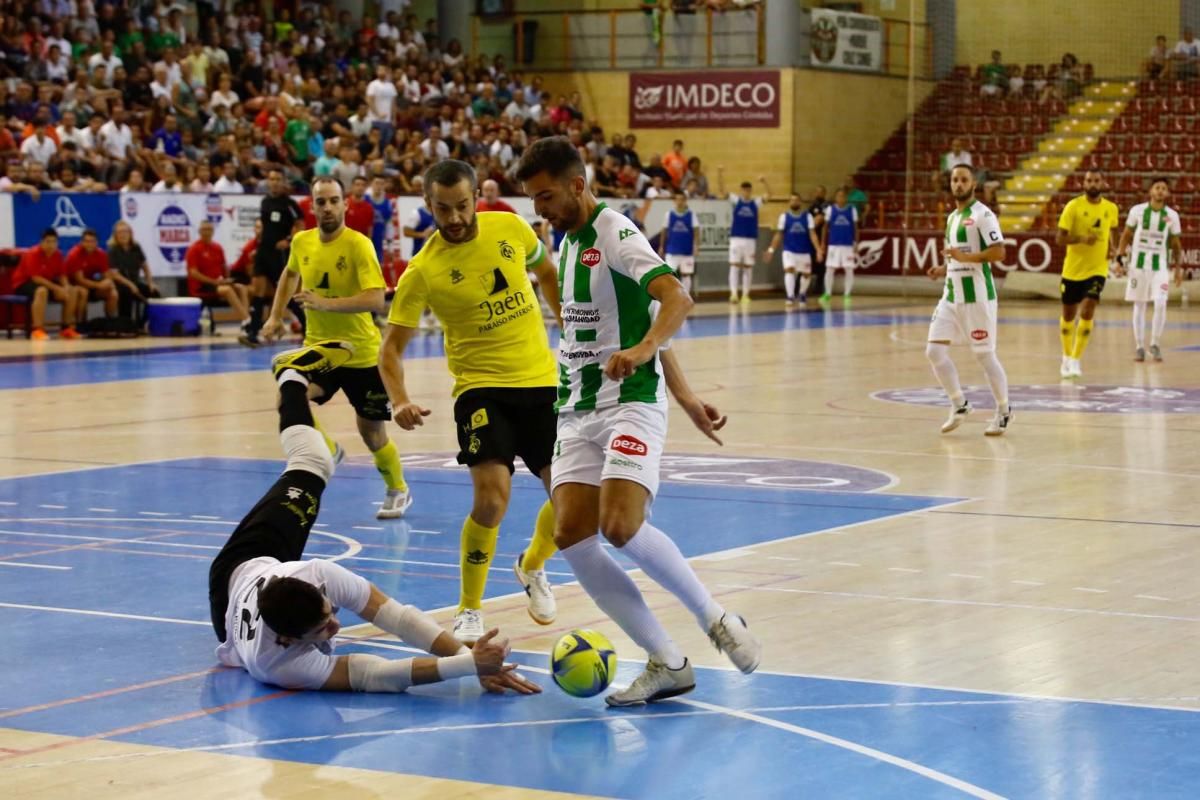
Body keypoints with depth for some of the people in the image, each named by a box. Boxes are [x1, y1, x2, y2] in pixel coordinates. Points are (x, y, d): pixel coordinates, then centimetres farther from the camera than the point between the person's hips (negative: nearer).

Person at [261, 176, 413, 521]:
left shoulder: (359, 245, -19)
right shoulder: (302, 242, -2)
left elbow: (376, 299, -30)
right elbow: (290, 275, 22)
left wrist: (326, 303, -39)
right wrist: (275, 317, 14)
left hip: (361, 353, -3)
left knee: (372, 434, 8)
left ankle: (398, 491, 36)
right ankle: (327, 449, 4)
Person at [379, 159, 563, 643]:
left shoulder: (511, 229, -2)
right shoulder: (423, 271, -11)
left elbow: (548, 274, 18)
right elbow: (391, 348, -7)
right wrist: (400, 400, -24)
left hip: (542, 380, 4)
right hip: (482, 386, -4)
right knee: (491, 499, -21)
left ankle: (533, 567, 34)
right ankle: (469, 610, 0)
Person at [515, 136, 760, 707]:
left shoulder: (614, 233, -10)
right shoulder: (570, 241, 17)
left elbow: (676, 298, -26)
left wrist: (641, 350, -46)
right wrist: (686, 398, 24)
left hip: (630, 404, -8)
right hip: (577, 409, 8)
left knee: (620, 527, -25)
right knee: (571, 537, -8)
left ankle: (715, 619, -2)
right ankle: (666, 664, -1)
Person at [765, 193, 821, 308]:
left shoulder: (807, 216, -2)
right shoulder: (784, 216, -1)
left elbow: (812, 234, -7)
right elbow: (779, 234, 1)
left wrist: (818, 249, -18)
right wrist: (771, 249, -7)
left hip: (804, 251, 2)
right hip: (789, 251, -2)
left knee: (806, 274, 15)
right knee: (789, 270, -22)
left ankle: (802, 294, 42)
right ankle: (790, 298, -22)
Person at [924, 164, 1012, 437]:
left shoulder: (982, 214, -10)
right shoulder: (952, 217, 16)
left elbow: (998, 252, -19)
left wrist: (964, 257, -24)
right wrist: (944, 269, 10)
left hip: (977, 295, -8)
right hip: (952, 294, 8)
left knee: (984, 355, -1)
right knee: (934, 351, 0)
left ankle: (1004, 411, 15)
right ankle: (959, 405, 14)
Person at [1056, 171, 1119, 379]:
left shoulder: (1111, 209, 1)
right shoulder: (1073, 206, -10)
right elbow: (1060, 238, -13)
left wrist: (1111, 249, 9)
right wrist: (1081, 238, -29)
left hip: (1097, 269, 1)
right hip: (1073, 269, -1)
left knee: (1087, 312, -15)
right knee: (1068, 314, 11)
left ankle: (1076, 360, -7)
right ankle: (1067, 356, 32)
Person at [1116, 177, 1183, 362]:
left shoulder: (1172, 215, 1)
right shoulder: (1137, 210, -2)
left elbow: (1175, 243, 9)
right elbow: (1126, 235, 7)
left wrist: (1179, 266, 2)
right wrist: (1120, 257, 0)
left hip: (1160, 265, 0)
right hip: (1138, 263, 0)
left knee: (1160, 303, -14)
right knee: (1139, 306, 4)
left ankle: (1155, 344, 0)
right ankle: (1139, 347, 13)